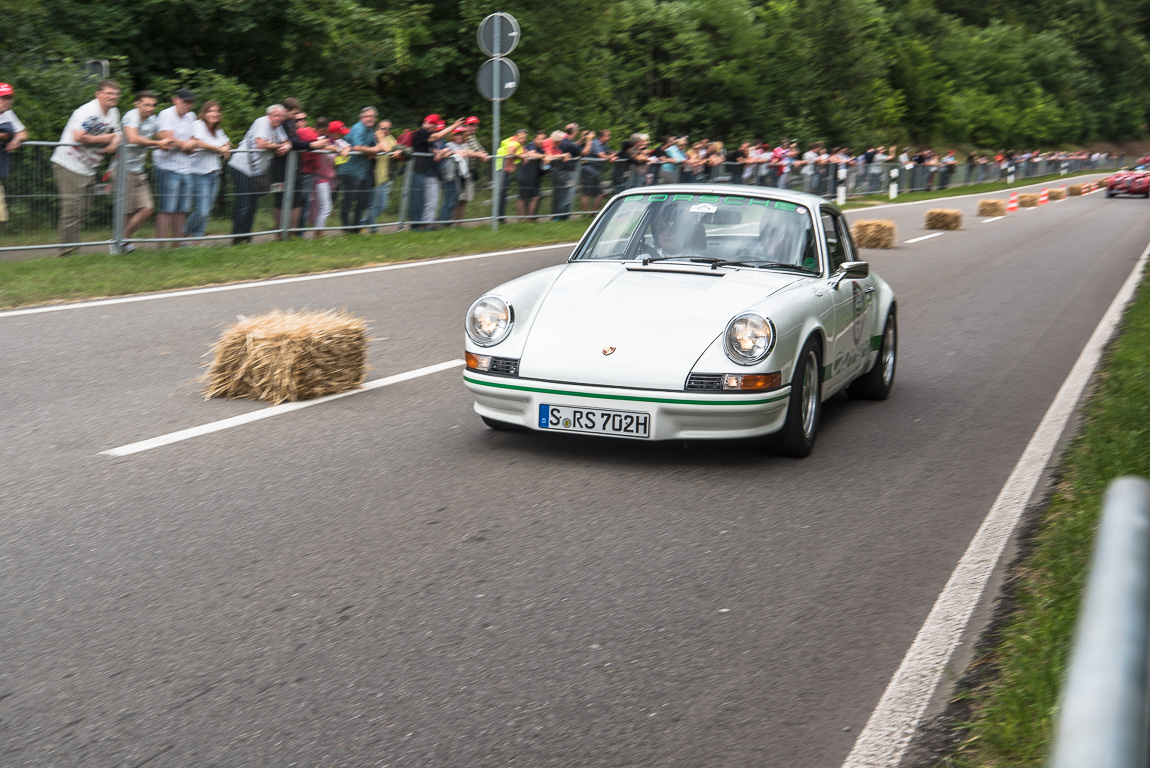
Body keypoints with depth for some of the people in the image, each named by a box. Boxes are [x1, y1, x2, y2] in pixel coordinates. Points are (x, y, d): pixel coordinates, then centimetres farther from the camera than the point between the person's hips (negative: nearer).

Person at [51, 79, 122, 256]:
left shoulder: (113, 112, 11)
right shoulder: (88, 112, -18)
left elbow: (116, 133, 19)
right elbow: (78, 137, -28)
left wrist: (114, 142, -6)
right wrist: (103, 138, -15)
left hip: (88, 169, 9)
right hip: (69, 166, -9)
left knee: (82, 212, 10)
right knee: (72, 209, -10)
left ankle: (72, 249, 16)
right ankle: (66, 251, -6)